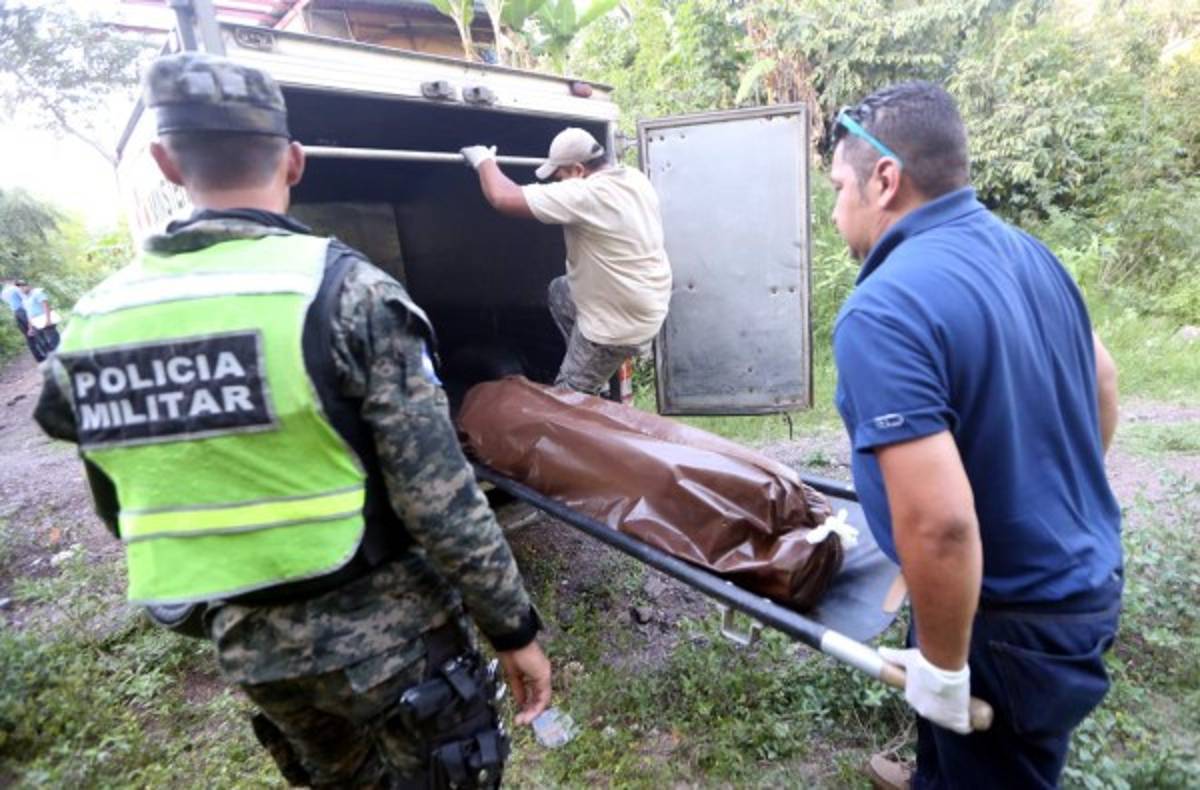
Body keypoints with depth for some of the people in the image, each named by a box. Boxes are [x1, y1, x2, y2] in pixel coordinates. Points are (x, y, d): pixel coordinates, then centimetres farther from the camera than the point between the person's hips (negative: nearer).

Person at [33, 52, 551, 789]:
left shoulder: (93, 320, 0)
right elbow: (441, 499, -21)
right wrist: (516, 629, -9)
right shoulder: (345, 290, -19)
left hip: (251, 645, 6)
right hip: (386, 631, -5)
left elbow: (128, 514, 10)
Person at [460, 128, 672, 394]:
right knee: (559, 292, 26)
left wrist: (484, 160, -5)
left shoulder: (584, 195, -25)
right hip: (646, 307, 9)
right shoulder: (635, 179, 2)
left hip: (620, 323, -9)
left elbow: (502, 197, -24)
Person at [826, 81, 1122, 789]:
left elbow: (939, 525, -35)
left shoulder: (884, 311, -30)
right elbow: (1104, 383, 14)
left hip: (1017, 620, -8)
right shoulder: (1029, 252, -1)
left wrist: (942, 664, -18)